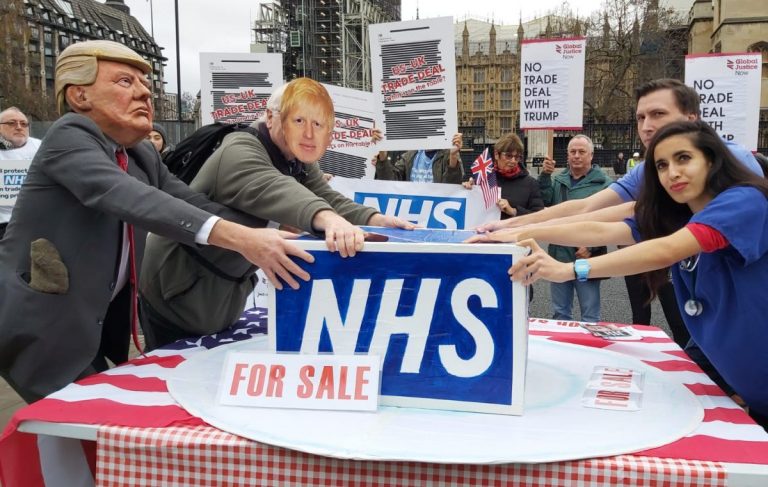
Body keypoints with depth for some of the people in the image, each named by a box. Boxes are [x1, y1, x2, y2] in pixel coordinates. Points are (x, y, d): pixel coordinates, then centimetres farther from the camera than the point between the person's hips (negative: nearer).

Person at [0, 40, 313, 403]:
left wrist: (277, 233, -19)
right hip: (40, 328, -7)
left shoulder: (143, 156, 6)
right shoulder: (69, 136, -17)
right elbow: (124, 196, -36)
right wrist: (239, 238, -47)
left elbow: (195, 206, -4)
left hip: (96, 325, 7)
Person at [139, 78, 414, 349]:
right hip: (182, 292, -8)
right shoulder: (239, 152, -25)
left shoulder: (301, 165, 2)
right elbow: (271, 190, -46)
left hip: (227, 292, 8)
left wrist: (376, 220, -31)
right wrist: (328, 218, -65)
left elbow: (330, 200, -10)